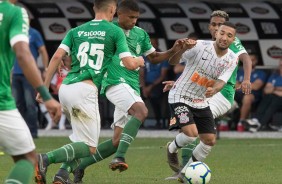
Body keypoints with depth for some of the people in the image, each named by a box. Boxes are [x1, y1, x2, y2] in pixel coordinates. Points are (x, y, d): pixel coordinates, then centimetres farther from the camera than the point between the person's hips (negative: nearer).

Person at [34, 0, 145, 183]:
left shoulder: (76, 31, 19)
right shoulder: (115, 31, 7)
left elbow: (57, 56, 6)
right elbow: (129, 64, 2)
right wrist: (139, 61, 26)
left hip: (65, 88, 6)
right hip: (85, 90, -6)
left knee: (79, 138, 26)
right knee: (89, 147, -2)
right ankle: (45, 159, -24)